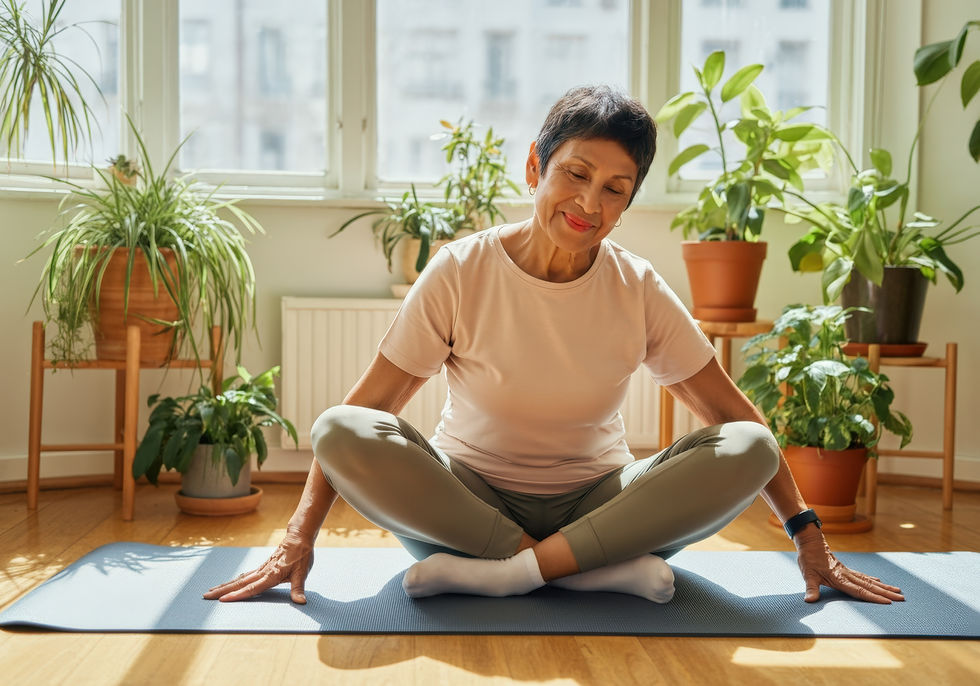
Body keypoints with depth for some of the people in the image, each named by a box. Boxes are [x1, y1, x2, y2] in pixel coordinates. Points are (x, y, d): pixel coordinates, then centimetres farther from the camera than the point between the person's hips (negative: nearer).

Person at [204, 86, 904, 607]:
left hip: (598, 501, 2)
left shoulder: (638, 289, -5)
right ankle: (605, 569, -27)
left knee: (747, 450, -24)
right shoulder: (464, 272, -10)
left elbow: (733, 412, 0)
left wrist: (809, 536, -5)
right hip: (468, 495, -1)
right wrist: (298, 540, -17)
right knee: (338, 432, -29)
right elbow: (362, 408, -11)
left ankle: (488, 573, -27)